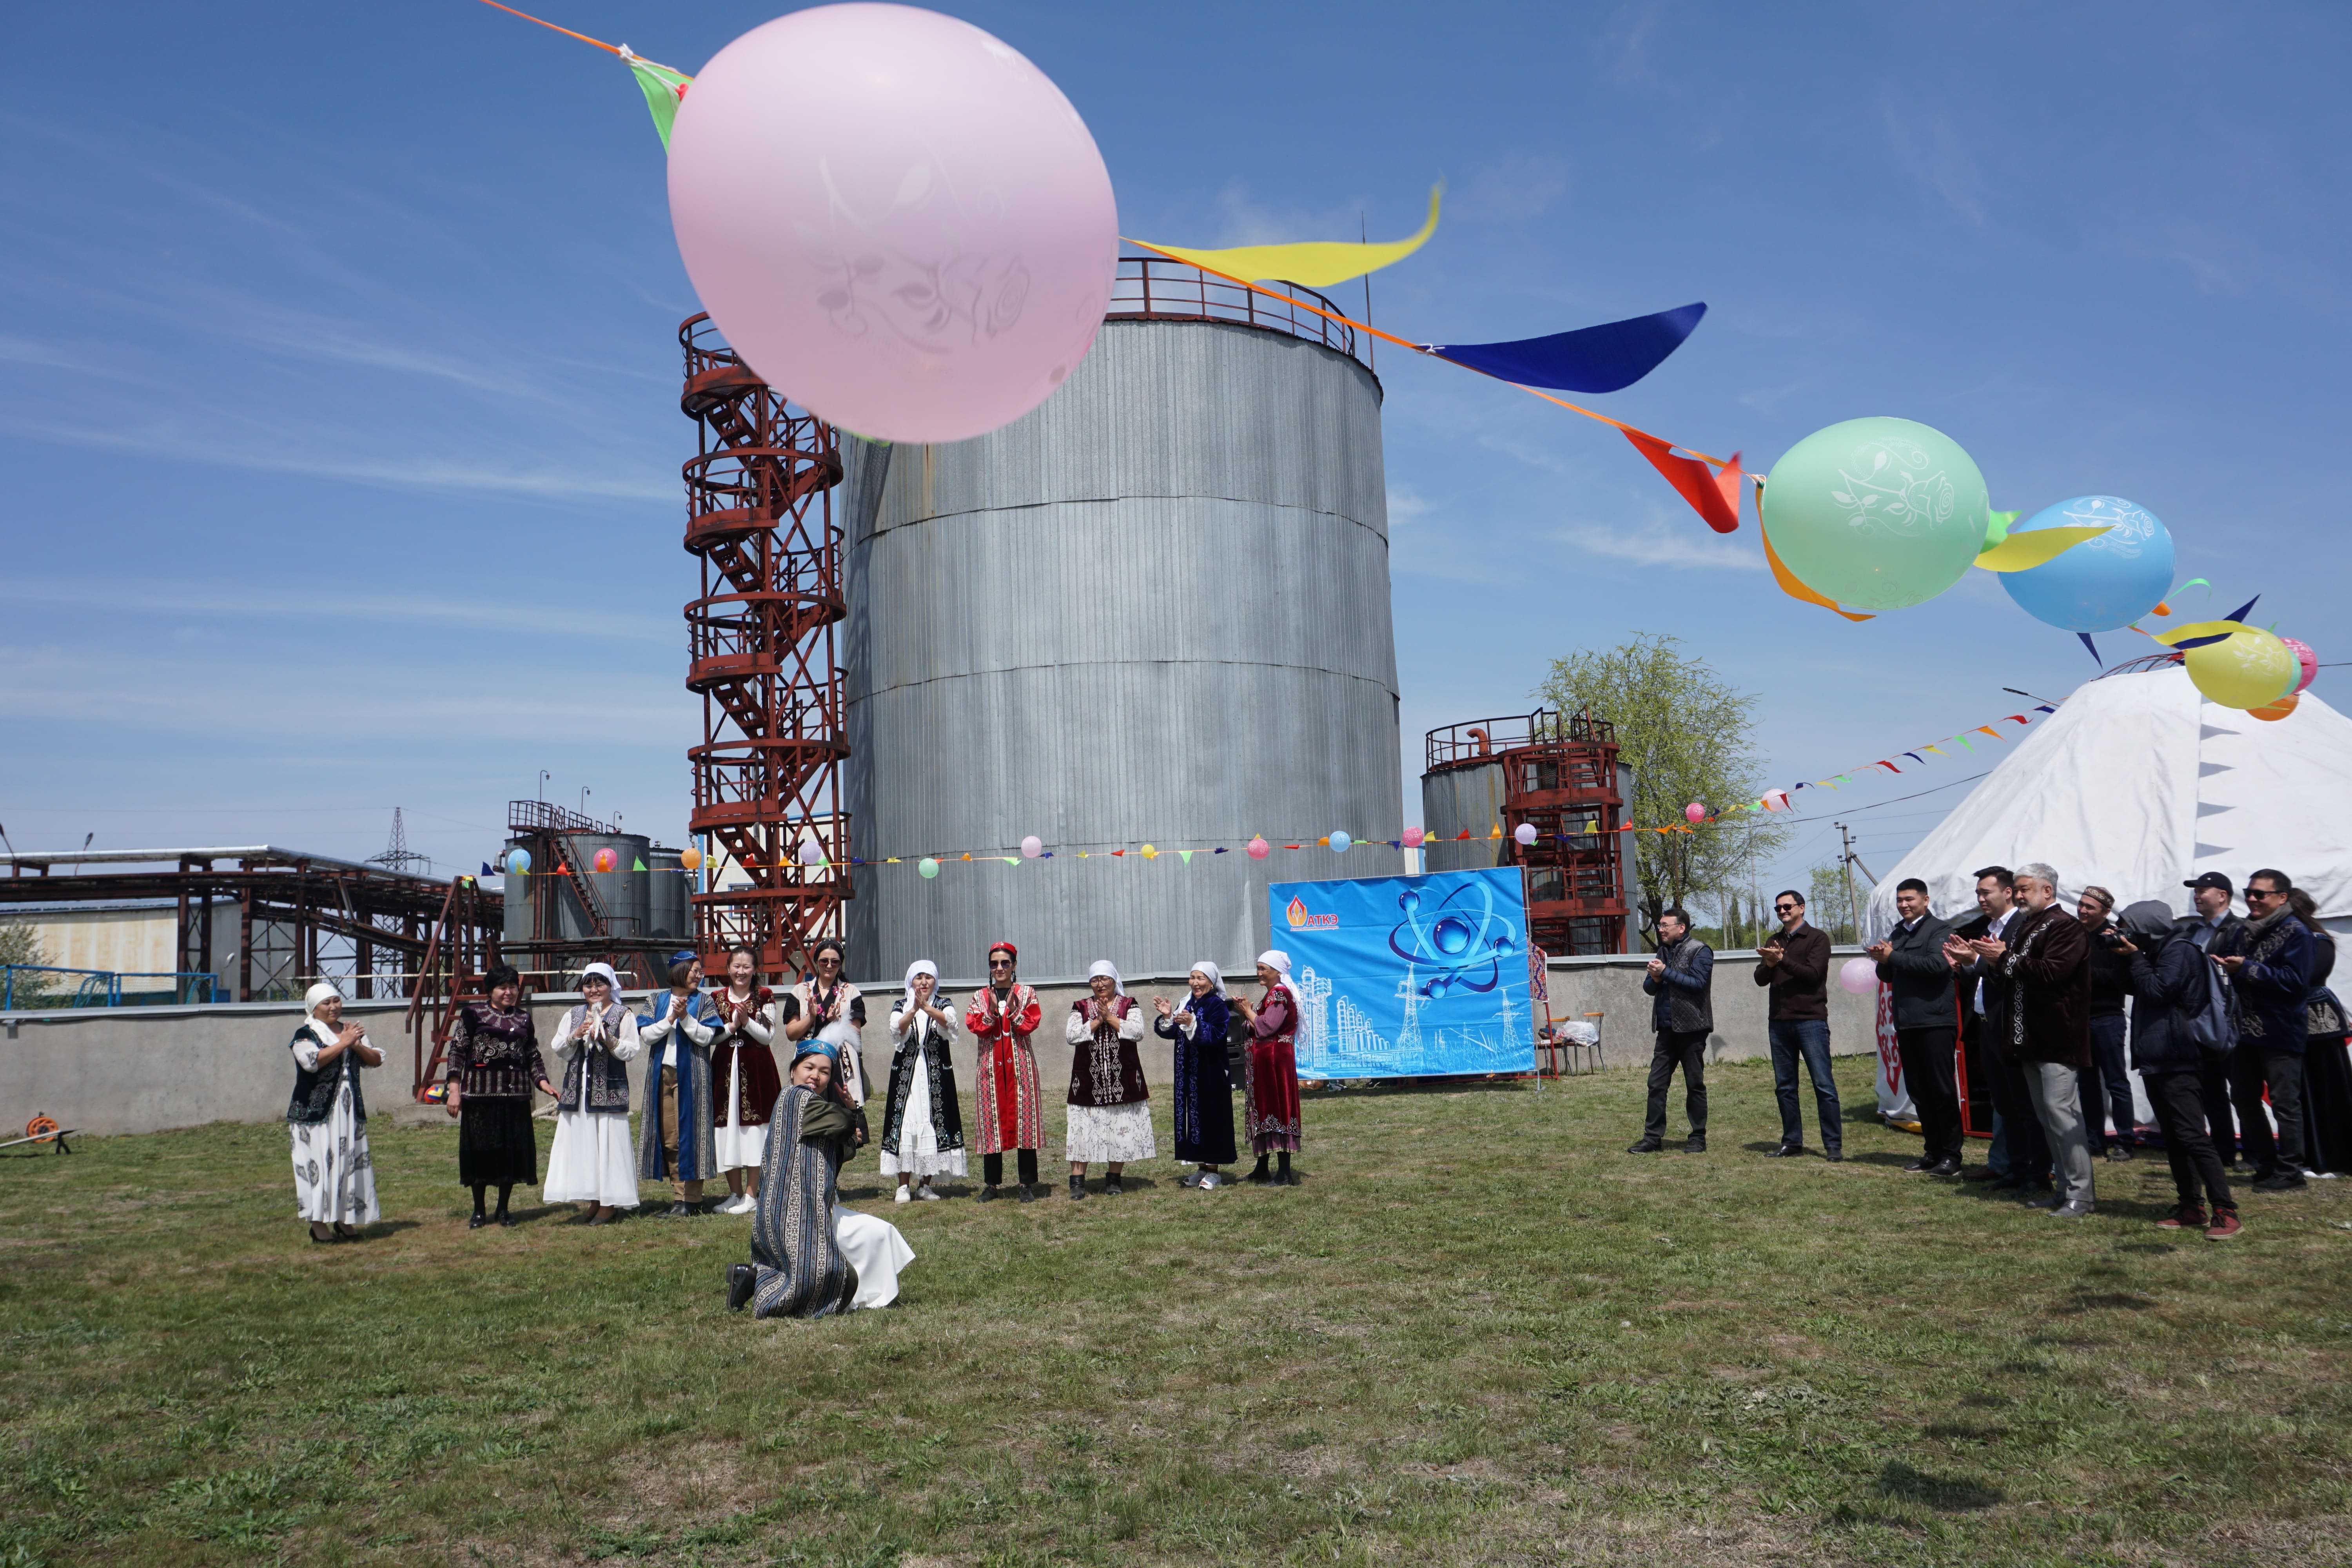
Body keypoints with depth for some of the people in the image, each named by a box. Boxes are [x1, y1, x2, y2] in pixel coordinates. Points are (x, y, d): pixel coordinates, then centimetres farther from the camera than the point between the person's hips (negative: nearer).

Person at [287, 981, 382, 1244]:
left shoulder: (352, 1031, 14)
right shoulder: (305, 1035, -4)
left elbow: (377, 1060, 8)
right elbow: (312, 1061, -23)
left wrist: (357, 1045, -9)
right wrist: (343, 1043, -19)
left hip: (349, 1111, 6)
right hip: (315, 1112, -6)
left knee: (350, 1162, 5)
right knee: (319, 1164, -6)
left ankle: (343, 1220, 14)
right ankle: (318, 1224, 1)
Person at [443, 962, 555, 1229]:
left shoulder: (523, 1018, 14)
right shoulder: (473, 1013, 2)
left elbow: (533, 1056, 16)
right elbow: (457, 1051, -1)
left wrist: (544, 1083, 2)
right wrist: (454, 1090, -8)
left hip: (515, 1094, 4)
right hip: (480, 1093, -3)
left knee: (513, 1150, 4)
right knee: (480, 1150, 1)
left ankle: (503, 1210, 16)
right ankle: (479, 1211, 15)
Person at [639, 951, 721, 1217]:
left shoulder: (704, 1002, 5)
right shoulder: (657, 1000, 11)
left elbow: (706, 1037, -6)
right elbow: (644, 1036, 0)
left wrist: (685, 1018, -16)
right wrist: (670, 1020, -11)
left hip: (691, 1074, -3)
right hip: (661, 1073, 3)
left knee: (689, 1132, -5)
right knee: (668, 1137, 3)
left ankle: (690, 1199, -2)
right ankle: (678, 1195, 9)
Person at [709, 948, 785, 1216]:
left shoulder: (765, 997, 1)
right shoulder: (716, 998, 8)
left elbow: (768, 1036, -3)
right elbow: (708, 1037, 3)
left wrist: (747, 1022, -17)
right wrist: (731, 1026, -11)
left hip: (756, 1070, -3)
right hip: (725, 1069, 3)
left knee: (754, 1129, -3)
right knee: (727, 1129, 4)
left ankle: (752, 1195, 5)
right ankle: (735, 1194, 16)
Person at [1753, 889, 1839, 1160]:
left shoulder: (1817, 938, 0)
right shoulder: (1775, 941, 17)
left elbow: (1813, 973, -14)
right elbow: (1760, 979, 8)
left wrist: (1782, 960, -18)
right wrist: (1769, 964, -12)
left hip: (1810, 1019, -6)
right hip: (1779, 1022, 6)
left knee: (1824, 1085, -6)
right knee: (1785, 1087, 8)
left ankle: (1834, 1145, -2)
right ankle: (1792, 1142, 16)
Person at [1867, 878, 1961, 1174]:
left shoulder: (1938, 930, -7)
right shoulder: (1897, 933, 16)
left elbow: (1937, 964, -24)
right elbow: (1888, 976, 21)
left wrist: (1894, 957, -17)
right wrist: (1883, 961, -1)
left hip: (1935, 1022, -7)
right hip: (1906, 1024, 7)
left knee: (1942, 1089, -3)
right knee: (1918, 1091, 11)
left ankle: (1951, 1155, 4)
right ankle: (1933, 1151, 19)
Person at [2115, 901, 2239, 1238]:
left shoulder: (2180, 951, -11)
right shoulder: (2158, 952, 17)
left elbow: (2157, 989, -19)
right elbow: (2137, 988, 20)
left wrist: (2136, 957, -7)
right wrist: (2125, 959, 6)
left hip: (2176, 1061, -10)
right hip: (2155, 1059, 10)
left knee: (2193, 1137, -12)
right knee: (2173, 1137, 10)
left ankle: (2225, 1212, -11)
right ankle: (2191, 1206, 14)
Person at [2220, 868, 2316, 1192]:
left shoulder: (2295, 933, -10)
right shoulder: (2244, 931, 11)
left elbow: (2295, 981, -20)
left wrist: (2247, 969, -23)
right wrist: (2225, 964, -1)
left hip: (2280, 1035, -8)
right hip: (2247, 1031, 8)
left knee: (2285, 1104, -1)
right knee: (2245, 1099, 12)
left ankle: (2289, 1173, 7)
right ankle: (2265, 1166, 23)